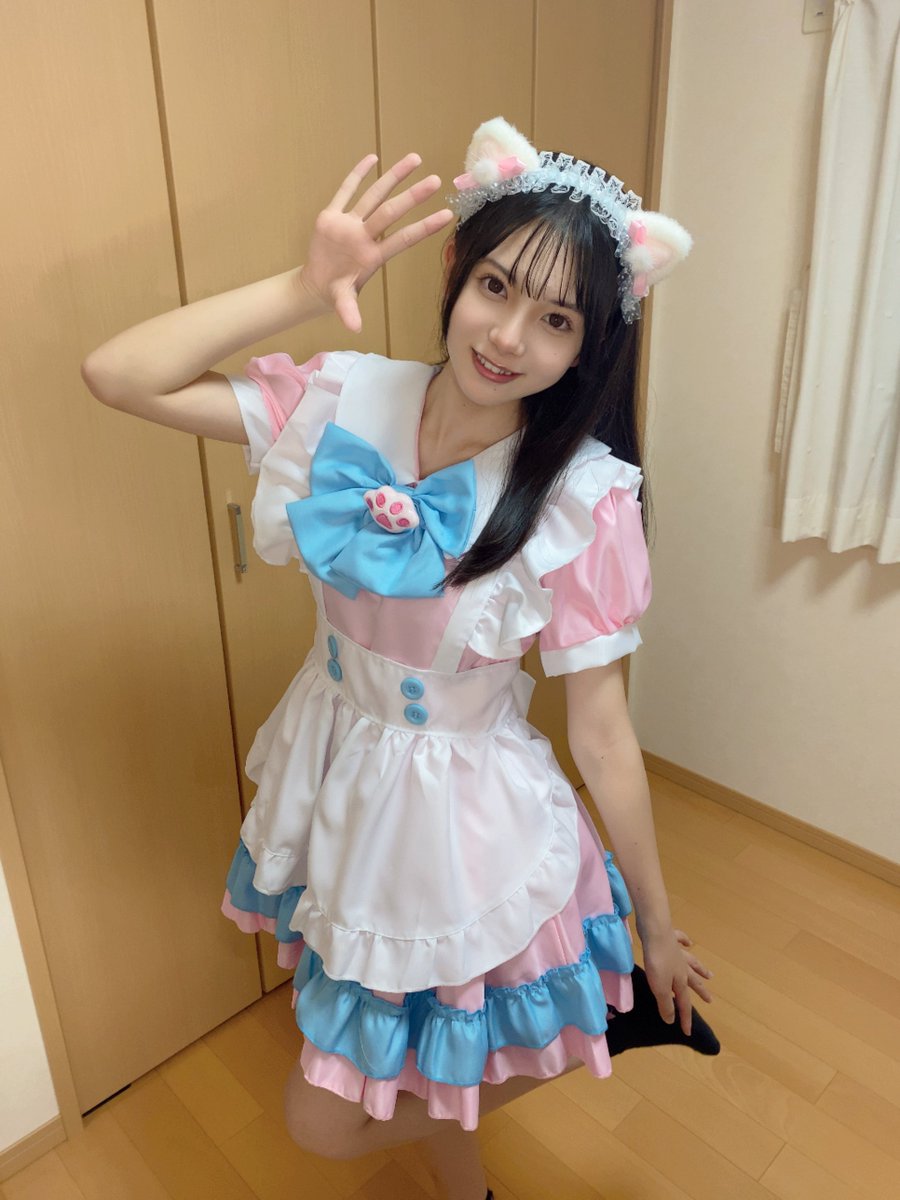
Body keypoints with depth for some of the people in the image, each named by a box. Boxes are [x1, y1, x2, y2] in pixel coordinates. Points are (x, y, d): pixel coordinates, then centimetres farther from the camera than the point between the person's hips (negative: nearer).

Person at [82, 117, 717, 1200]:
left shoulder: (584, 499, -22)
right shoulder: (349, 400, -13)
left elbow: (601, 729, -15)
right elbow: (116, 375, -15)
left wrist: (656, 927, -4)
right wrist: (305, 288, -23)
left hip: (459, 815, -4)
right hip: (334, 773, 5)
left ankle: (615, 1014, 28)